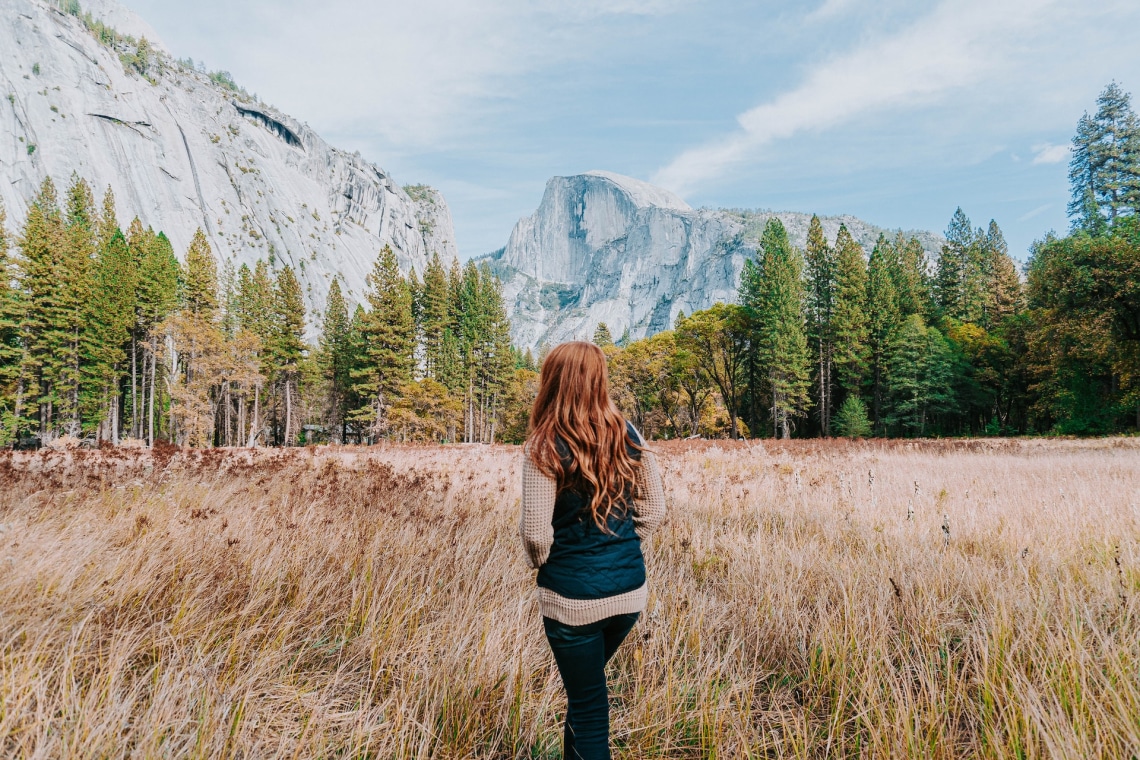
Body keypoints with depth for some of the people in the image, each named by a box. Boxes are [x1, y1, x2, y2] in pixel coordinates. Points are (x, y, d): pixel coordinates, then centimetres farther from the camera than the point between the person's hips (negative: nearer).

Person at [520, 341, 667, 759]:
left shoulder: (544, 446, -16)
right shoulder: (628, 435, -2)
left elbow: (536, 532, -16)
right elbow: (653, 510, 3)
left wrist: (542, 565, 4)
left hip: (573, 595, -5)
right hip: (631, 589, 5)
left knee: (588, 702, 13)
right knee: (586, 682, 29)